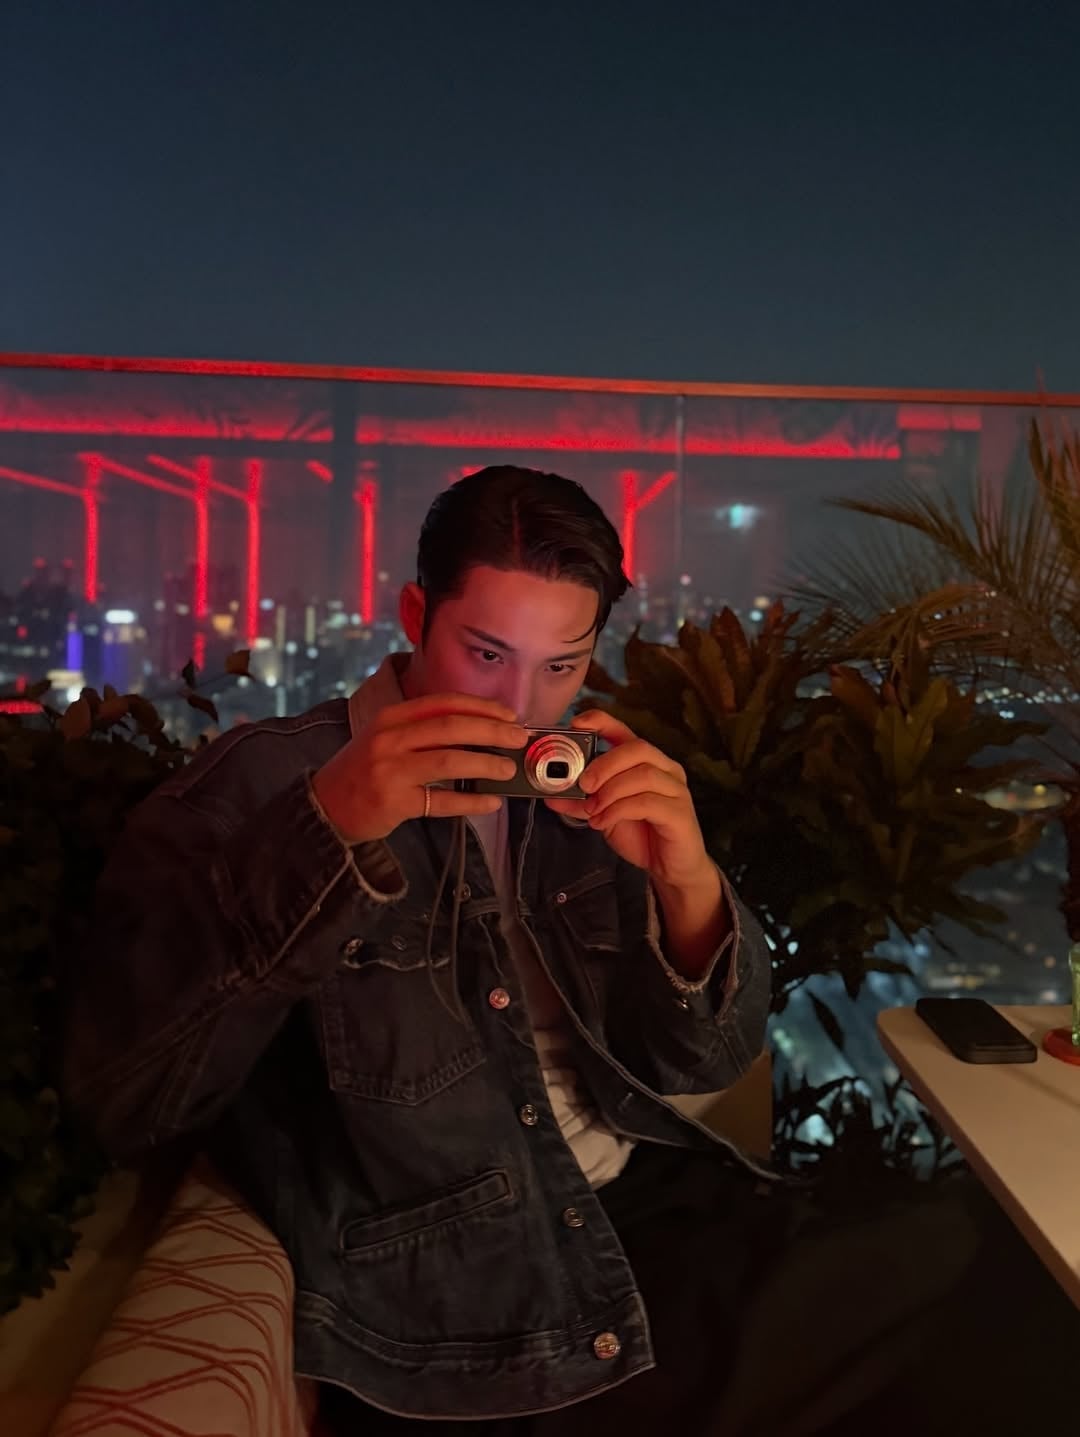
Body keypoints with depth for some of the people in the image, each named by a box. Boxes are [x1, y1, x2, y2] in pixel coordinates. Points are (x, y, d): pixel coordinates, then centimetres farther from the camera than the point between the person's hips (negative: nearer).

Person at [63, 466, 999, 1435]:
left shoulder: (582, 791, 5)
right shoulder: (266, 785, -8)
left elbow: (701, 1064, 4)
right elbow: (122, 1094, -18)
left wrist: (689, 884, -16)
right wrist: (323, 834, -28)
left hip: (649, 1209, 5)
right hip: (442, 1305, -5)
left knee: (959, 1299, -7)